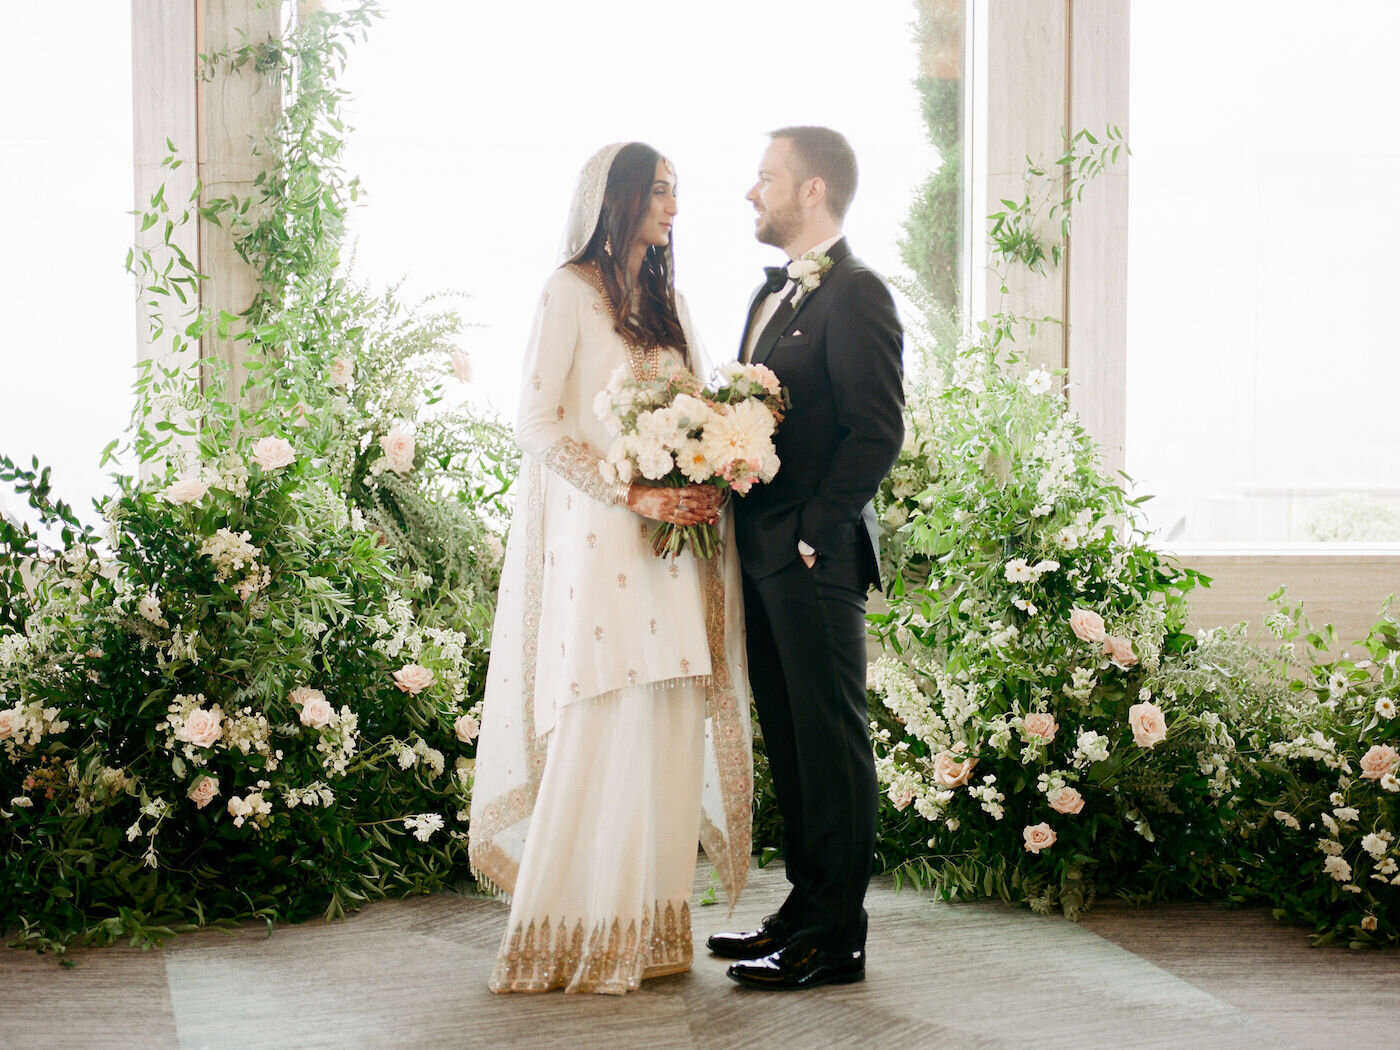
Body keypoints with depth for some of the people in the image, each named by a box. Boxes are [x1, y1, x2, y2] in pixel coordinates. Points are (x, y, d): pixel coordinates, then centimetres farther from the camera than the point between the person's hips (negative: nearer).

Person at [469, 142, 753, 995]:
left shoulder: (670, 304, 19)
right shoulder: (571, 291, -2)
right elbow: (538, 423, -9)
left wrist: (708, 483, -1)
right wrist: (634, 496, -15)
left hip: (671, 537, 6)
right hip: (597, 538, -6)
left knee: (668, 727, 3)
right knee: (599, 727, -7)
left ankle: (649, 928, 10)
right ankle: (576, 934, 1)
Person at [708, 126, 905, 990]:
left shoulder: (856, 295, -11)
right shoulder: (774, 294, 18)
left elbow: (877, 431, -17)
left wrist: (812, 531, -17)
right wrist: (732, 508, 7)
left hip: (817, 559, -9)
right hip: (763, 554, 9)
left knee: (831, 741, -2)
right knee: (788, 740, 14)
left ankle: (836, 939, 4)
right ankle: (805, 909, 24)